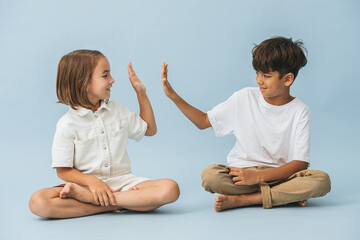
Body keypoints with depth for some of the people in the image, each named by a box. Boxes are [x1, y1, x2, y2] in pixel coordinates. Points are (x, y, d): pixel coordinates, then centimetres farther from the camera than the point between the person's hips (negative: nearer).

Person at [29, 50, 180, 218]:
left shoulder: (117, 110, 12)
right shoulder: (68, 124, -3)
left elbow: (149, 129, 26)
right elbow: (63, 171, -4)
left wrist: (141, 93, 17)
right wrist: (91, 181, -22)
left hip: (122, 181, 4)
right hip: (87, 182, -4)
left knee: (170, 189, -26)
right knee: (38, 202, -31)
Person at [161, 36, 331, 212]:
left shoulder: (299, 112, -4)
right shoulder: (245, 98, 2)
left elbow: (300, 163, -11)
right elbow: (204, 121, 10)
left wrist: (257, 176, -21)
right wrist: (173, 95, -1)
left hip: (280, 175, 0)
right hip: (242, 171, 0)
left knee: (321, 180, -31)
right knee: (209, 175, -31)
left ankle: (239, 200, -27)